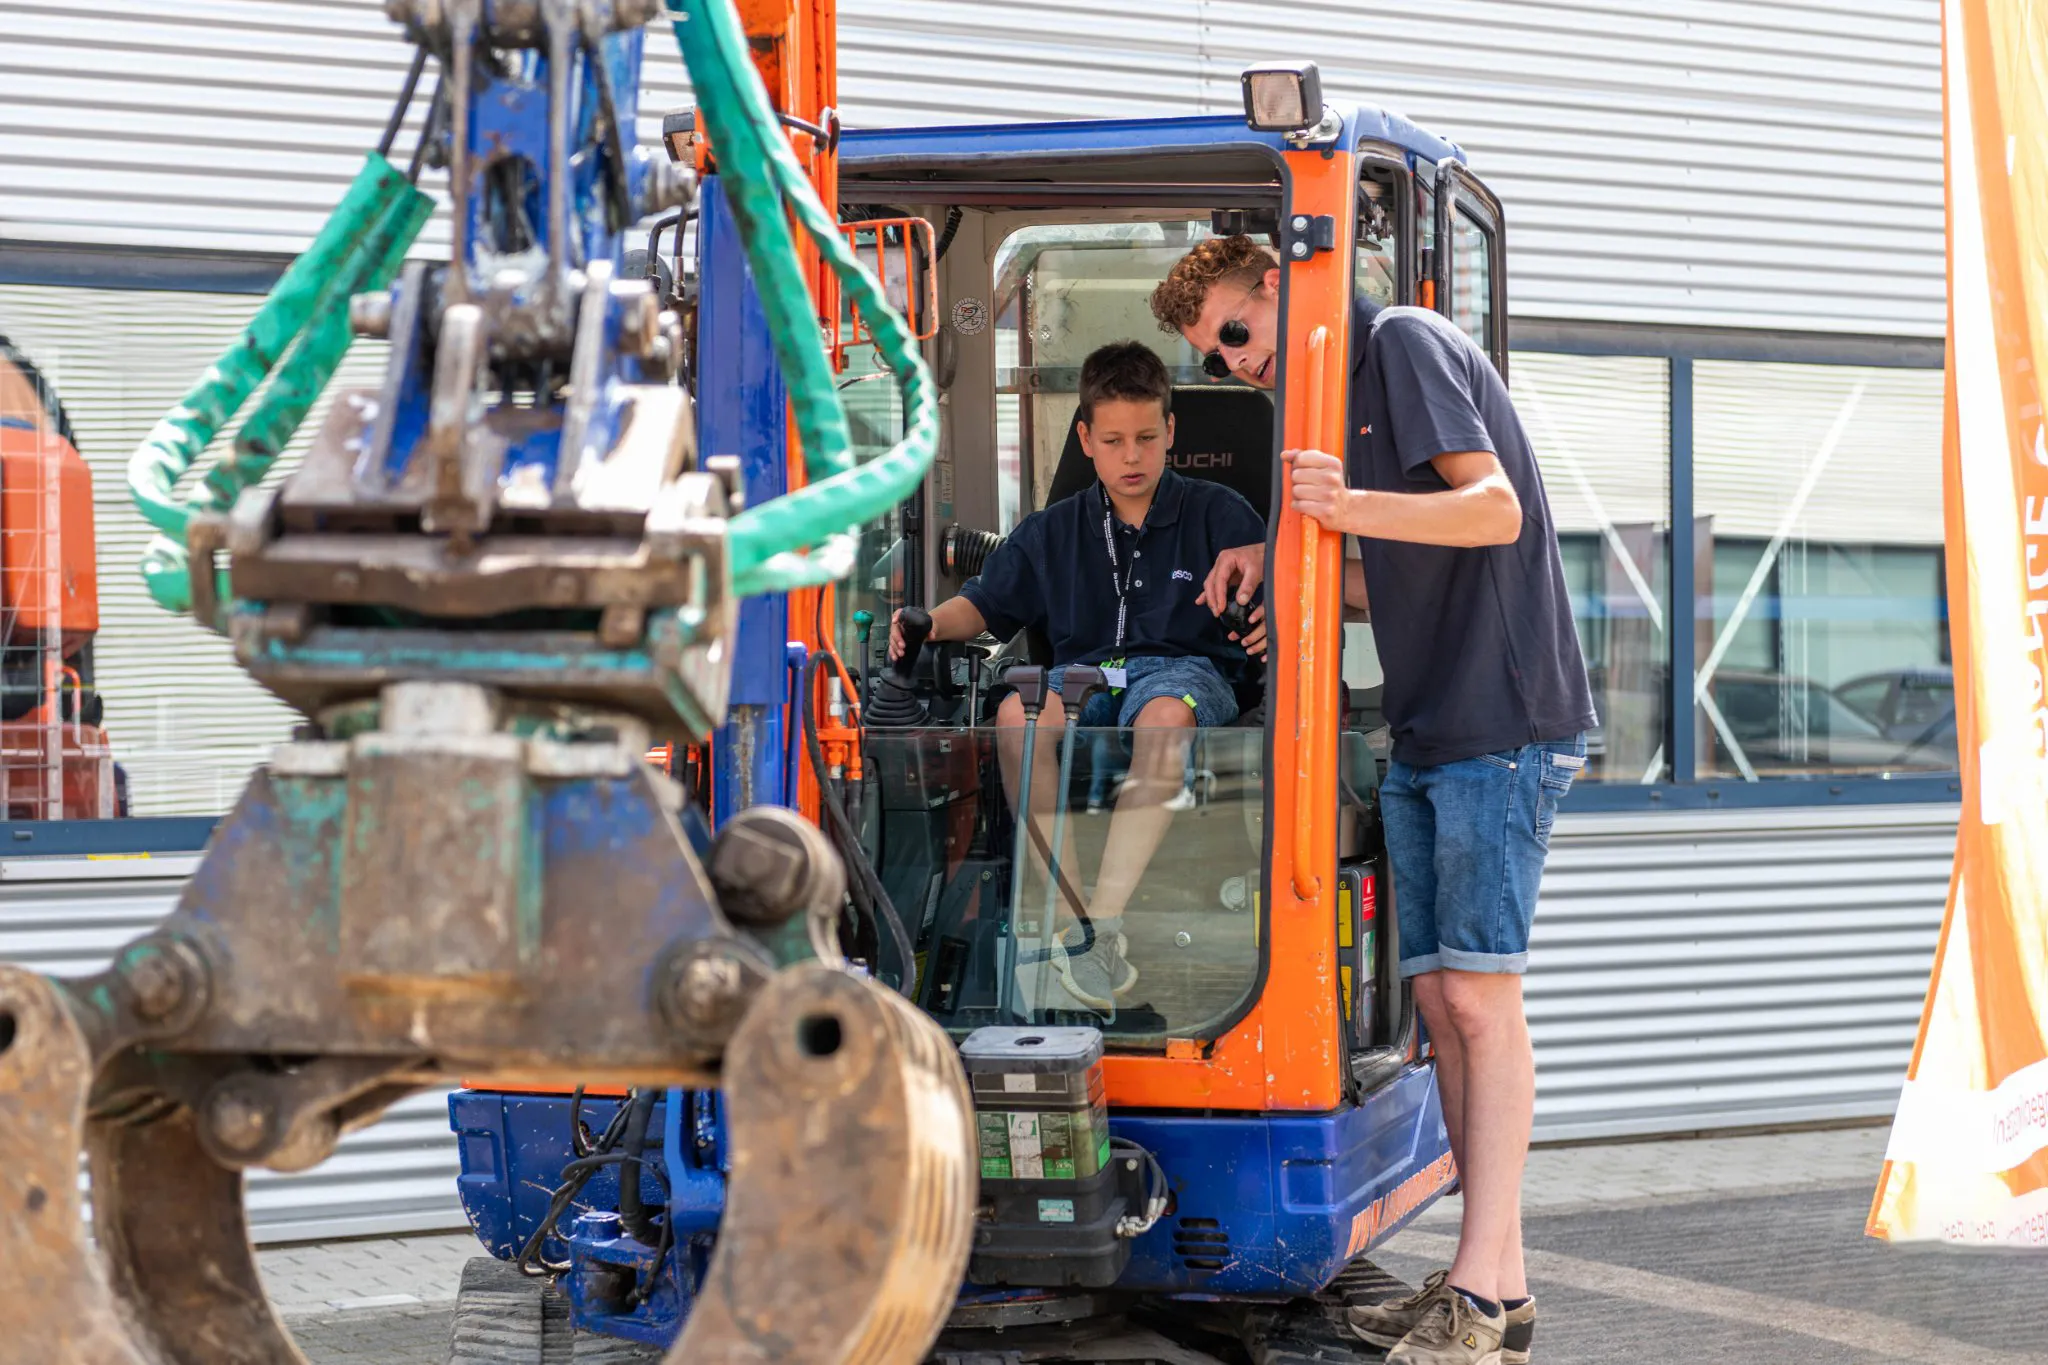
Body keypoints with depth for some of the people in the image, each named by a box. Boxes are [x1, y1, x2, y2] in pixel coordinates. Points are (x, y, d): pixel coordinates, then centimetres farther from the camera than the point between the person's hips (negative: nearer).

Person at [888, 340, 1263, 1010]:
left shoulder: (1218, 514, 9)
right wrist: (932, 622, -3)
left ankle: (1103, 917, -40)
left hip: (1186, 668, -3)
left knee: (1164, 716, -42)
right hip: (1086, 671, 3)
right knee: (1018, 716, -34)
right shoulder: (1051, 532, 17)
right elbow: (983, 605, 19)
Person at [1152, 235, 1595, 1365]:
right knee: (1435, 993, 4)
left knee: (1479, 995, -11)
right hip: (1424, 732, 9)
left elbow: (1497, 508, -15)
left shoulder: (1404, 342, -5)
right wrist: (1284, 562, 8)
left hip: (1503, 722, -9)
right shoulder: (1331, 388, 21)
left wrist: (1350, 508, -29)